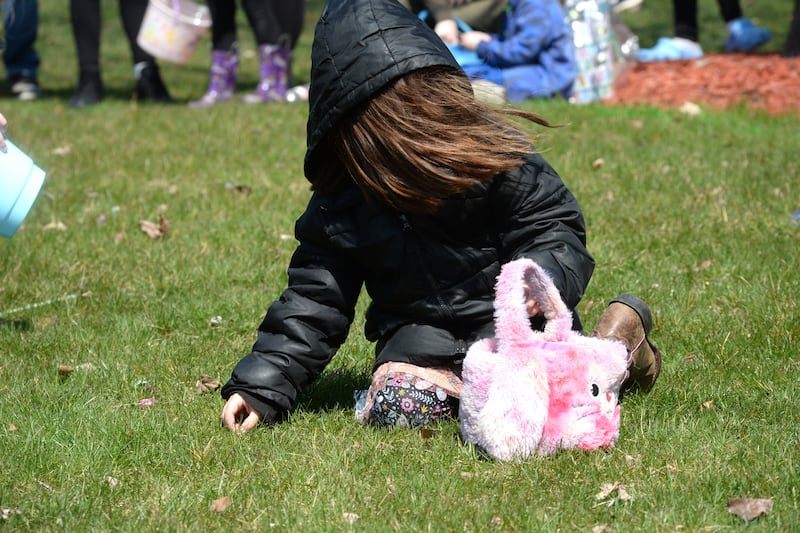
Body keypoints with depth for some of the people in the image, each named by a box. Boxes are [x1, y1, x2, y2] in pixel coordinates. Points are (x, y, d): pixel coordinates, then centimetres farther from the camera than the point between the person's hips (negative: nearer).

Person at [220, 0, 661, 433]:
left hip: (508, 318, -2)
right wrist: (261, 386, -4)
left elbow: (556, 227, -5)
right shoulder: (337, 207, -2)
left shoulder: (497, 152, -10)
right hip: (417, 330, 2)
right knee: (393, 404, -27)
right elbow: (313, 301, 4)